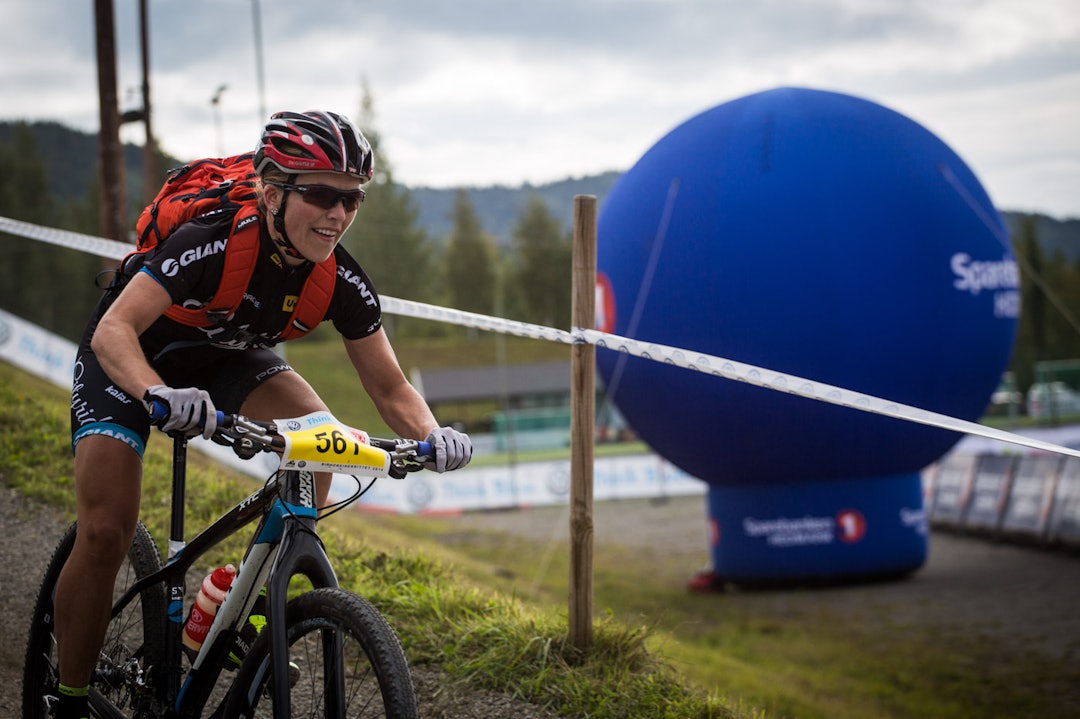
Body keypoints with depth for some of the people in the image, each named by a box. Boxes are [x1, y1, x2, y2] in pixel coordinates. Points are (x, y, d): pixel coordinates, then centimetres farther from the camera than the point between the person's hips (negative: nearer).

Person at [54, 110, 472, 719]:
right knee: (105, 536, -16)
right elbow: (114, 329, -44)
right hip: (131, 360, -4)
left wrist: (432, 434, -36)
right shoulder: (211, 245, -36)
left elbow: (390, 387, -14)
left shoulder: (343, 281, -21)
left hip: (227, 356, 4)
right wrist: (159, 395, -64)